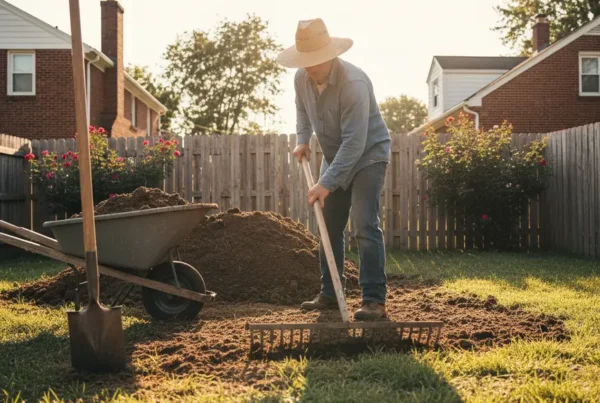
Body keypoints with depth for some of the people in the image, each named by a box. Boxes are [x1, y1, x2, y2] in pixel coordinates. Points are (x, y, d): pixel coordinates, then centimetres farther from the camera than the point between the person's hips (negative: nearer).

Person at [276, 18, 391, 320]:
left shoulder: (353, 83, -32)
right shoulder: (301, 77, -10)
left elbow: (354, 142, -35)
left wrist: (326, 183, -38)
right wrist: (302, 139, 0)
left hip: (368, 155, -7)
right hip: (334, 157, 8)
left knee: (364, 227, -17)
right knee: (329, 227, 10)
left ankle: (374, 301, -15)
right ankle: (329, 294, 20)